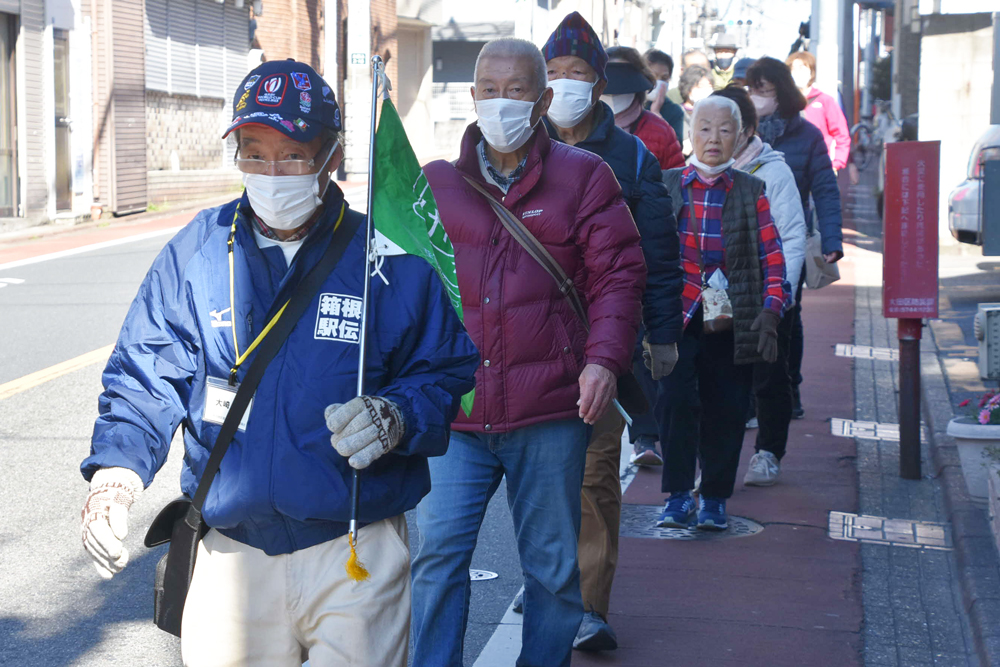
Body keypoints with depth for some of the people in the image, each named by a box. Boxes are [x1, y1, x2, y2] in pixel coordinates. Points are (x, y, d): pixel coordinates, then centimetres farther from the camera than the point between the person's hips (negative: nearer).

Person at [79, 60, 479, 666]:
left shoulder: (387, 259, -4)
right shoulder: (196, 252, 3)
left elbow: (449, 374, -1)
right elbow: (144, 376, 4)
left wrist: (396, 418, -21)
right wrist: (117, 468, -12)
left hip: (355, 550, -2)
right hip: (229, 549, 3)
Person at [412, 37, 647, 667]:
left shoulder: (584, 177, 5)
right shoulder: (435, 183, 10)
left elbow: (618, 275, 1)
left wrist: (604, 359, -13)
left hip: (550, 410, -1)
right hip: (452, 411, 1)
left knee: (553, 566, 9)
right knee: (438, 554, -4)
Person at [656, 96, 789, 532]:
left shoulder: (751, 192, 7)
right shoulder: (666, 186, 7)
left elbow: (772, 255, 6)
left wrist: (771, 309, -6)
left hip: (732, 322, 1)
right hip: (678, 317, -1)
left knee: (727, 409, 4)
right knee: (676, 398, -15)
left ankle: (714, 499, 19)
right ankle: (678, 496, -6)